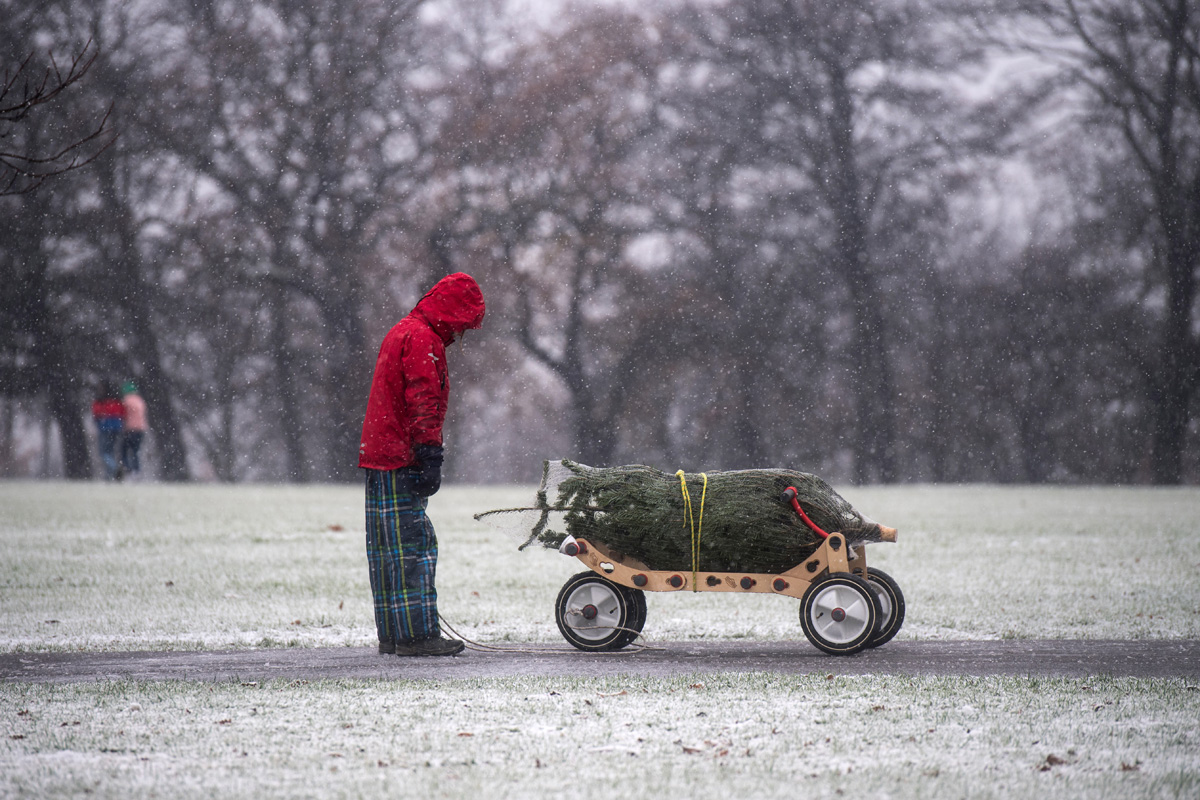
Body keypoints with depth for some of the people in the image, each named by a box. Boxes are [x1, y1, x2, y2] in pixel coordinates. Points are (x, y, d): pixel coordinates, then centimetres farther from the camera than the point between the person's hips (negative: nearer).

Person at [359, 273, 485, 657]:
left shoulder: (400, 333, 22)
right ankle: (416, 635, -13)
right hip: (402, 464, -11)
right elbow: (423, 404, -19)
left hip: (379, 457, 11)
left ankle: (392, 634, 14)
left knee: (387, 549, 10)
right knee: (413, 546, -11)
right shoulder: (423, 340, -11)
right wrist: (431, 456, -21)